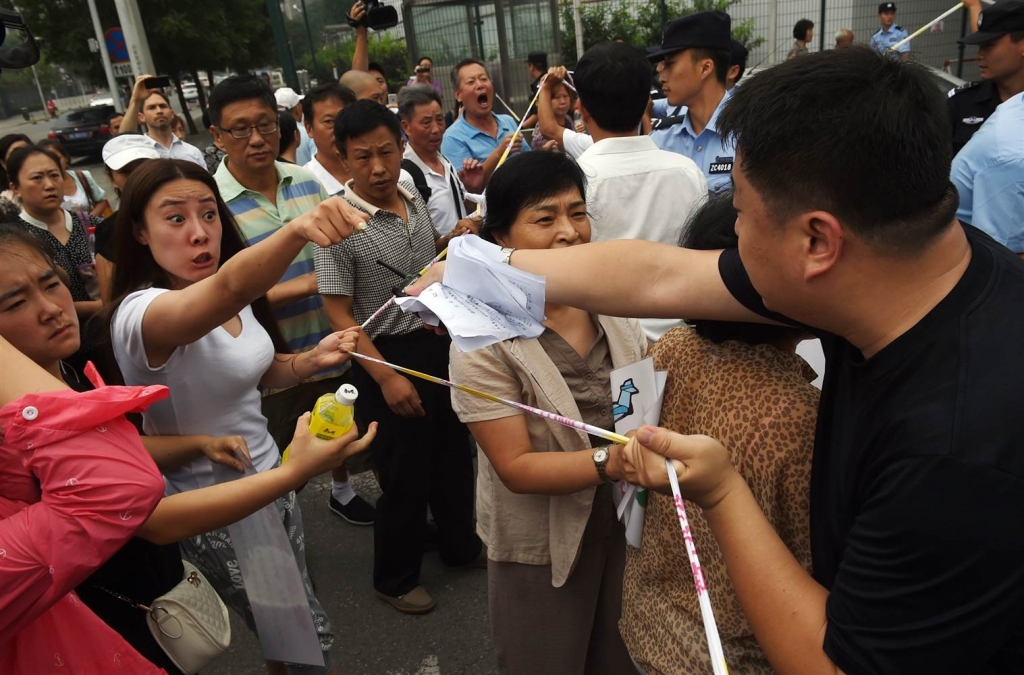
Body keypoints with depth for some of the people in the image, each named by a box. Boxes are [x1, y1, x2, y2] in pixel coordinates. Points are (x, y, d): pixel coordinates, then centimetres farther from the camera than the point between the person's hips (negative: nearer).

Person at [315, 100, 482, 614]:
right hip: (388, 356, -7)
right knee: (405, 472, 6)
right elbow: (340, 315, -19)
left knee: (453, 451, 20)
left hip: (438, 341, 7)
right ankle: (394, 578, 29)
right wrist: (387, 378, -22)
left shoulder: (415, 199, 2)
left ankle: (458, 542, 45)